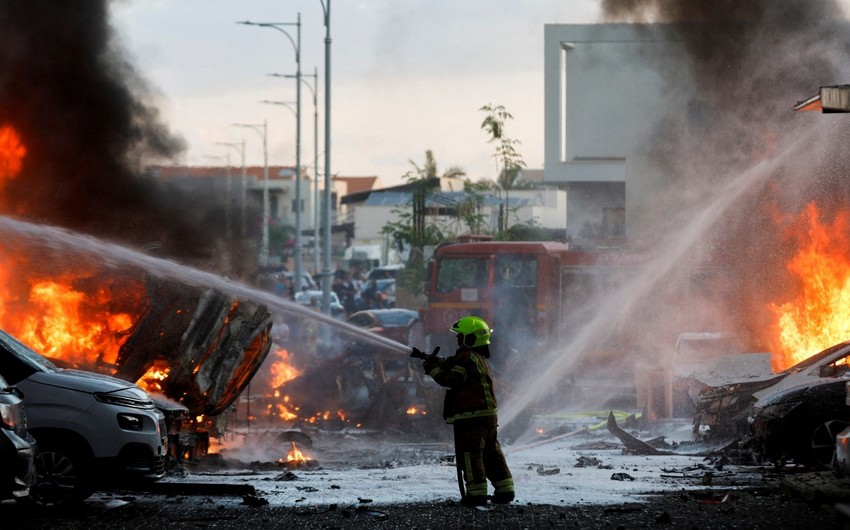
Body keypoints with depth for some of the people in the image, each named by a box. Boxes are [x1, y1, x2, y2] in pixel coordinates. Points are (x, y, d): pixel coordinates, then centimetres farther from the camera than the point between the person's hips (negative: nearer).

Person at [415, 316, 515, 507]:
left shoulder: (466, 357, -12)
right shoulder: (479, 358, 20)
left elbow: (451, 380, -17)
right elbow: (454, 368, 23)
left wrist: (433, 369, -5)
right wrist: (439, 363, 9)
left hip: (471, 416, -10)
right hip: (489, 415, 10)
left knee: (469, 454, -7)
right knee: (491, 453, 13)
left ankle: (477, 492, -10)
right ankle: (505, 489, 14)